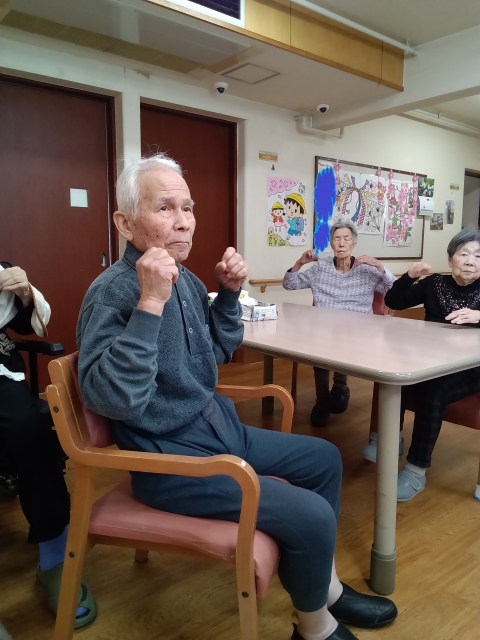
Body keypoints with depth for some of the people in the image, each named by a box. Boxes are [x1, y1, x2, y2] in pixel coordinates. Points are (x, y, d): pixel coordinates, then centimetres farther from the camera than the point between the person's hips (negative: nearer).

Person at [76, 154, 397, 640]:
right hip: (171, 459, -9)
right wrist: (150, 305, -36)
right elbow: (110, 399, -31)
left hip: (220, 428, 9)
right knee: (312, 517, -16)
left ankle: (324, 585, 34)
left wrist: (228, 293, -1)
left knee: (324, 458, 16)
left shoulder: (184, 277, 3)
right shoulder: (113, 292, -21)